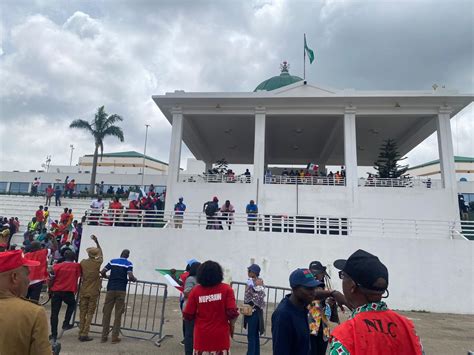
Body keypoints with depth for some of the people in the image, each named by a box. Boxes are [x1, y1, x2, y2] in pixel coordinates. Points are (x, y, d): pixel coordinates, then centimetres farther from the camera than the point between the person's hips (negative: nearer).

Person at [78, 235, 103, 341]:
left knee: (82, 312, 12)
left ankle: (81, 333, 16)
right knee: (90, 313, 4)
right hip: (93, 292, -2)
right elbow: (101, 253, 11)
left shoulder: (83, 262, -5)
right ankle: (85, 334, 2)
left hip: (83, 291, 3)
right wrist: (96, 241, 17)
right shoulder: (98, 263, -9)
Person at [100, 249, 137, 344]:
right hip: (121, 290, -2)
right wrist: (134, 279, 9)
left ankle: (104, 337, 13)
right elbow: (130, 277, -12)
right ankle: (115, 337, 8)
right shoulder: (128, 264, 0)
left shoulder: (112, 261, 9)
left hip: (111, 289, 2)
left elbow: (102, 272, 4)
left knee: (106, 313, 9)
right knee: (118, 314, 5)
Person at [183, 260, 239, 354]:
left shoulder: (196, 290, -8)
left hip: (202, 336, 1)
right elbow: (232, 312, -13)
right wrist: (232, 325, 6)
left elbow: (187, 315, -5)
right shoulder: (226, 289, -10)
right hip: (220, 336, -1)